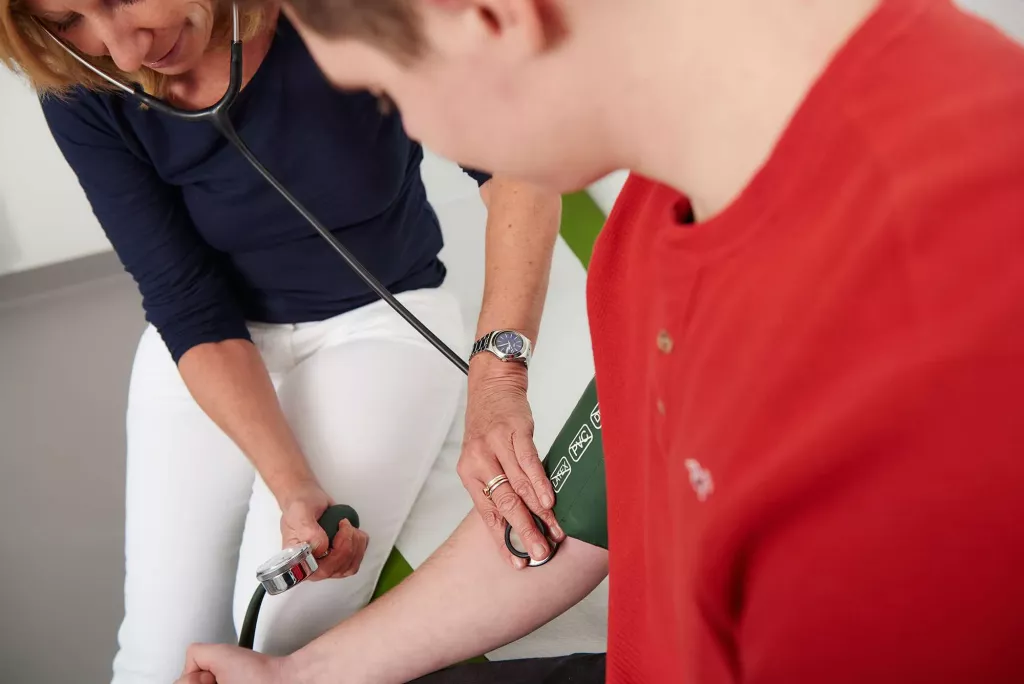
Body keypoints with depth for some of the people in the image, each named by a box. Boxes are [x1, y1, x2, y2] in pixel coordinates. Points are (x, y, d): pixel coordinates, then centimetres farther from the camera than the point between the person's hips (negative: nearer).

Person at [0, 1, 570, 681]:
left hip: (380, 318, -2)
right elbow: (191, 308, -15)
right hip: (204, 348, 2)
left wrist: (497, 377, -41)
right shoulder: (85, 97, -15)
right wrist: (292, 486, -29)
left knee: (287, 629, -17)